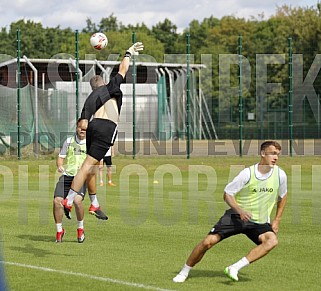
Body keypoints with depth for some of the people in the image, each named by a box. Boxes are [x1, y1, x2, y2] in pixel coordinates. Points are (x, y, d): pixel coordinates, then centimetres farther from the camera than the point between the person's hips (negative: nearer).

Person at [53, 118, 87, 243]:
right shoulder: (69, 141, 14)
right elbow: (60, 157, 15)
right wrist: (59, 166, -7)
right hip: (66, 176, 2)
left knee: (77, 200, -27)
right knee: (57, 201, -16)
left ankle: (80, 229, -3)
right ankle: (59, 230, 5)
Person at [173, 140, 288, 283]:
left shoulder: (280, 175, -5)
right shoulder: (247, 173, -14)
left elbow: (282, 196, 15)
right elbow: (227, 193, -6)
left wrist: (277, 220, 9)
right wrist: (240, 210, -23)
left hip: (260, 222, 2)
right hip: (236, 216, -2)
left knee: (272, 241, -30)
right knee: (208, 241, -13)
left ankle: (235, 268, -29)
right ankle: (184, 272, 11)